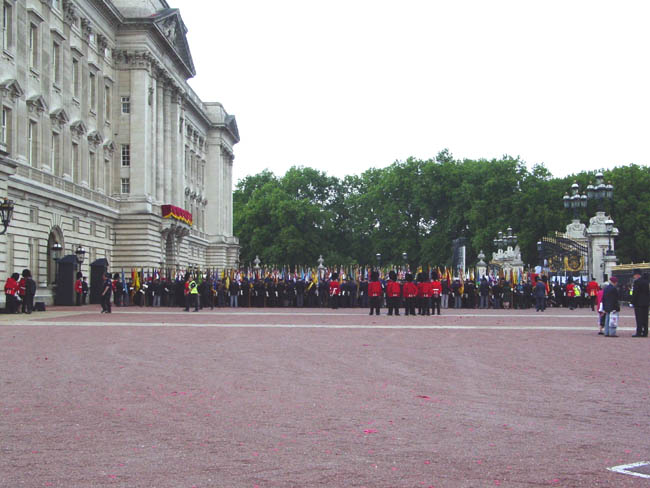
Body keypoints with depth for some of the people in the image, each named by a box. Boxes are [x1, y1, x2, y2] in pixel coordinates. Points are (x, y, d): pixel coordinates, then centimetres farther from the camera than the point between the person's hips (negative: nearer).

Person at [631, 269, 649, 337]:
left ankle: (639, 332, -9)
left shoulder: (637, 281, -12)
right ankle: (645, 332, 10)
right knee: (645, 318, 8)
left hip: (639, 303, -8)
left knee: (639, 318, -7)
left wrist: (633, 302, -8)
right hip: (646, 303, 8)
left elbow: (635, 293, -14)